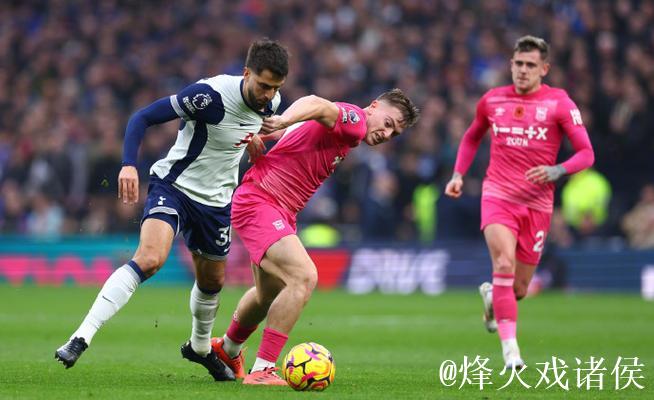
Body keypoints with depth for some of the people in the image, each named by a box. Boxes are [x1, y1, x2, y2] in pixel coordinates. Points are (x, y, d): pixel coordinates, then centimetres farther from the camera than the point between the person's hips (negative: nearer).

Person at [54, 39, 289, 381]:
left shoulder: (270, 102, -5)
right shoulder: (210, 94, -26)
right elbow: (143, 117, -23)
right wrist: (129, 165, -36)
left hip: (217, 200, 6)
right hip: (173, 185, -6)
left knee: (212, 281, 19)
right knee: (149, 258, -28)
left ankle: (200, 347, 48)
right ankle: (80, 339, -30)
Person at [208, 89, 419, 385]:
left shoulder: (349, 132, 13)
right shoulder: (355, 120, -17)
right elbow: (317, 105, -38)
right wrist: (283, 121, -58)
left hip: (281, 213, 11)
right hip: (258, 202, -11)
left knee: (270, 294, 27)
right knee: (304, 277, -26)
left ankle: (227, 349, 53)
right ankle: (262, 369, -23)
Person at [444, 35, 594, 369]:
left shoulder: (559, 103, -2)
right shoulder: (492, 100, 6)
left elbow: (586, 153, -4)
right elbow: (472, 137, 25)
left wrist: (556, 171, -22)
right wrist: (458, 175, 12)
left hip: (537, 203, 0)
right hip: (498, 195, 0)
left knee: (519, 288, 6)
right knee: (504, 262, -25)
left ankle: (492, 296, 45)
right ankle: (510, 348, -25)